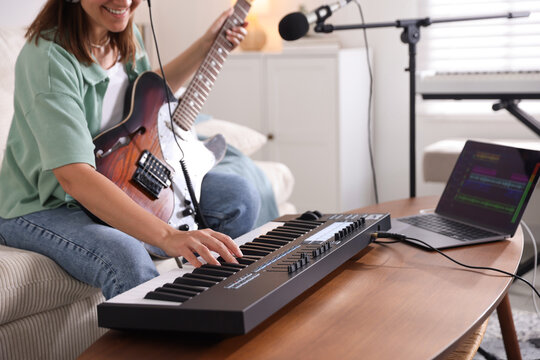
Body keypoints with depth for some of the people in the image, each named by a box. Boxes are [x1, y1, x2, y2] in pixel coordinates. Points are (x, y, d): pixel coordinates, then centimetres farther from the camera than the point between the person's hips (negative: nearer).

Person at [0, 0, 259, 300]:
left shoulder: (124, 35, -2)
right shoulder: (48, 58, -29)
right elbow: (73, 177, -39)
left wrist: (206, 45, 11)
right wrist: (168, 236, -49)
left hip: (120, 181, 8)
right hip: (44, 205, -8)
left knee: (240, 197, -1)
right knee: (128, 260, -39)